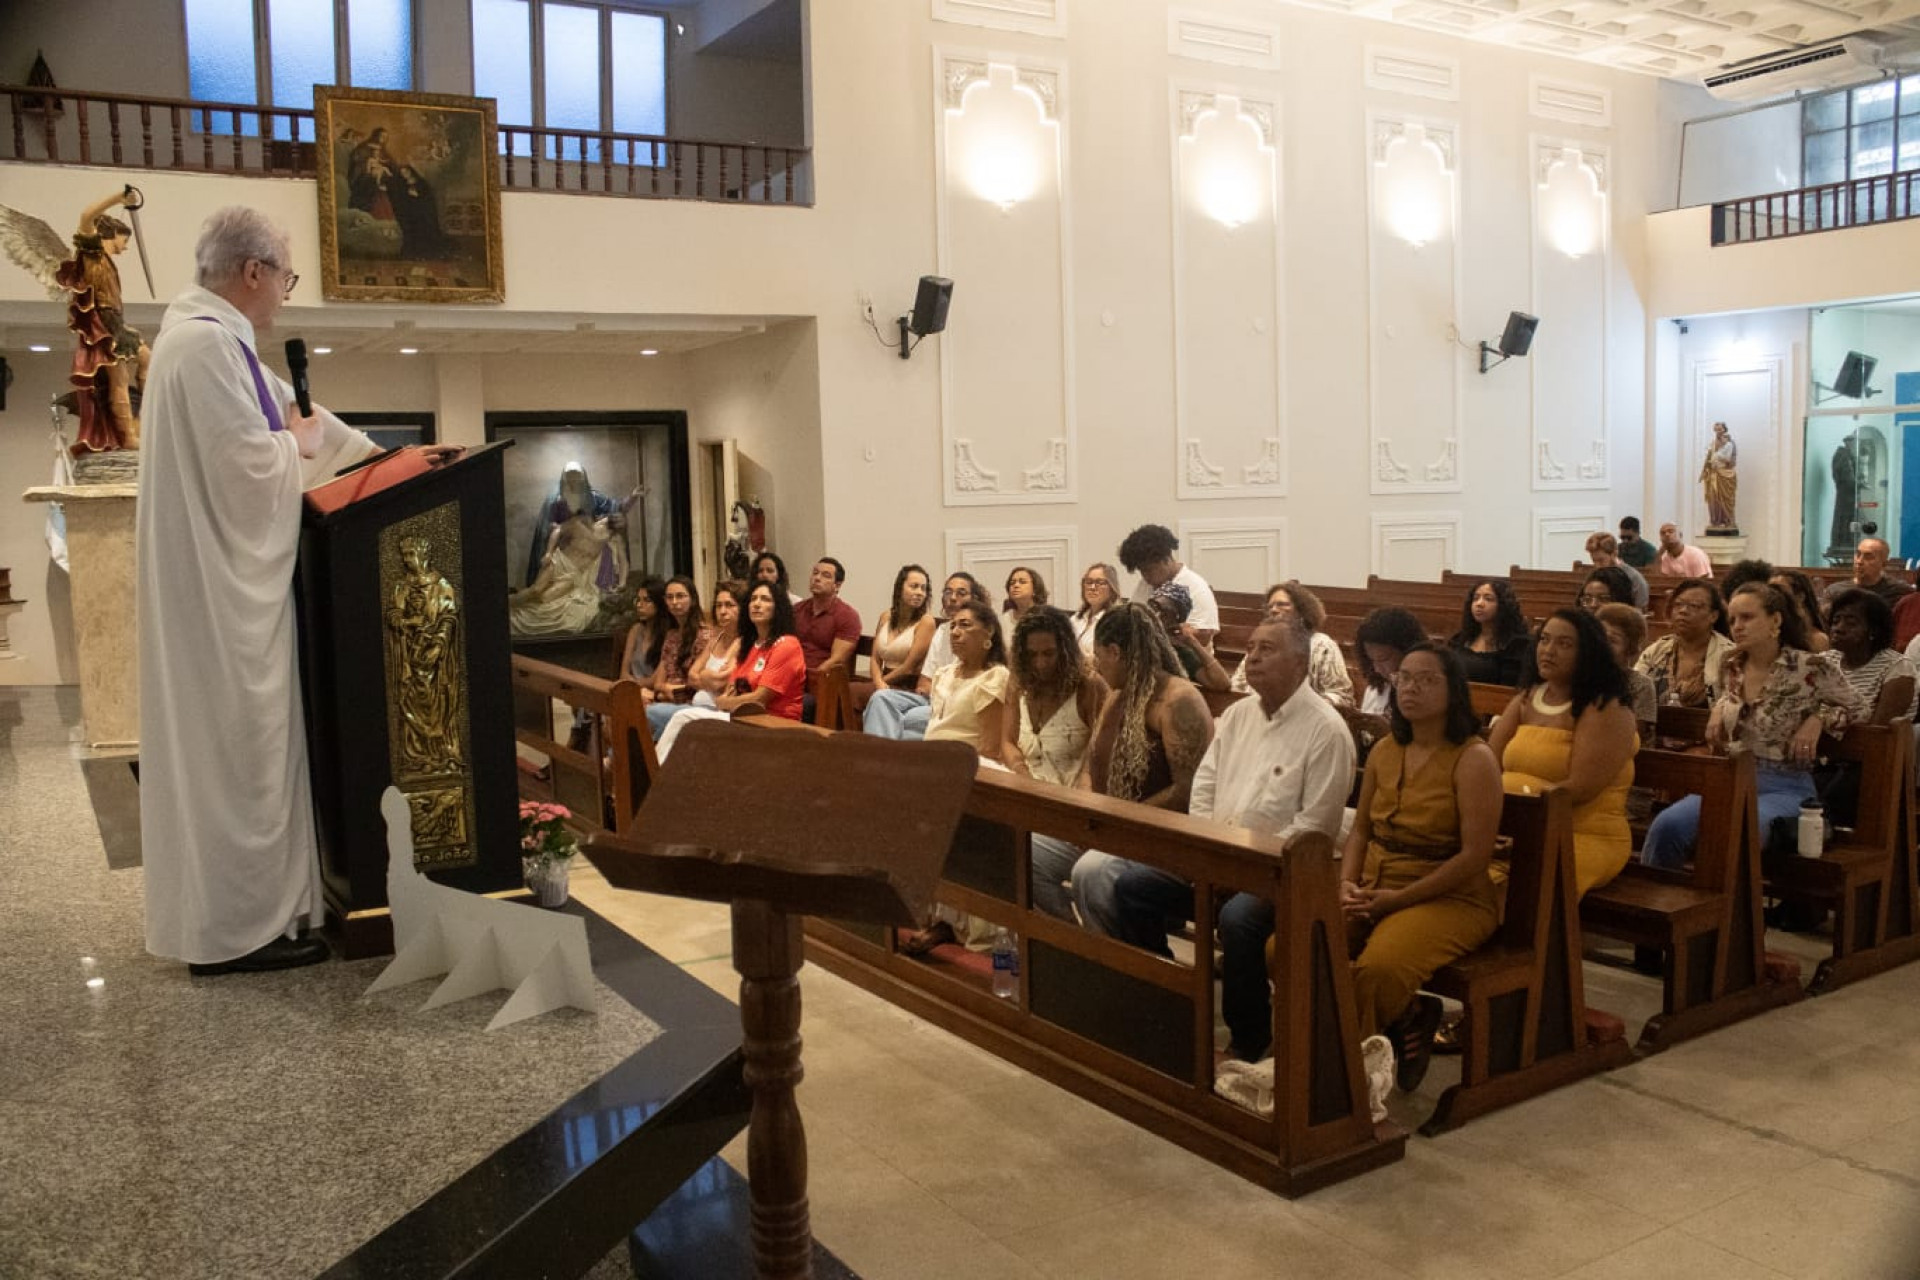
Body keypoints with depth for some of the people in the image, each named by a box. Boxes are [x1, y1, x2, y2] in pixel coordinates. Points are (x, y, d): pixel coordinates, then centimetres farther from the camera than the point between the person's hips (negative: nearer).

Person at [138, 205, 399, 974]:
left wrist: (382, 458, 29)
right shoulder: (205, 343, -18)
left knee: (239, 744, 15)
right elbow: (249, 459, -25)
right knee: (236, 747, -5)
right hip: (219, 583, -11)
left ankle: (243, 908, 24)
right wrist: (302, 441, -4)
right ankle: (232, 928, 4)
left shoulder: (216, 339, 16)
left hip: (230, 578, 11)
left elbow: (287, 410, 27)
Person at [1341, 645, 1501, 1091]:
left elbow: (1476, 855, -16)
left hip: (1450, 899, -6)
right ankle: (1404, 1017, 2)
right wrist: (1348, 883, -4)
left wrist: (1399, 898, -18)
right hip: (1374, 890, 7)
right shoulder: (1385, 751, 10)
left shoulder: (1473, 759, -10)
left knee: (1378, 968, -35)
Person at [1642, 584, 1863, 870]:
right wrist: (1719, 707, 11)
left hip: (1785, 787, -5)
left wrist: (1817, 719, -11)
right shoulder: (1734, 666, 9)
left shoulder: (1810, 667, -6)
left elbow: (1855, 708, 8)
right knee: (1666, 826, -25)